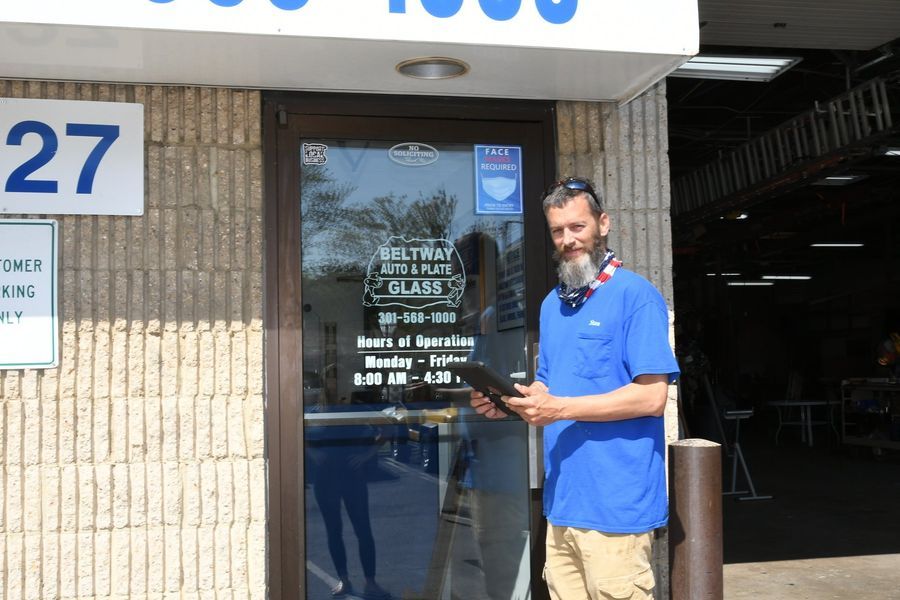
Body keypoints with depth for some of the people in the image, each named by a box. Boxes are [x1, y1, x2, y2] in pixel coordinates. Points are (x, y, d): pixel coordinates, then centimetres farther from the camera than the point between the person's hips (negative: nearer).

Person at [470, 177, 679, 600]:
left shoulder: (635, 295, -10)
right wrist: (511, 402, 1)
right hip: (563, 498, 7)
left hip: (615, 501, -7)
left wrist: (560, 408, -20)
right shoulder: (552, 304, 14)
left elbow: (651, 396, -17)